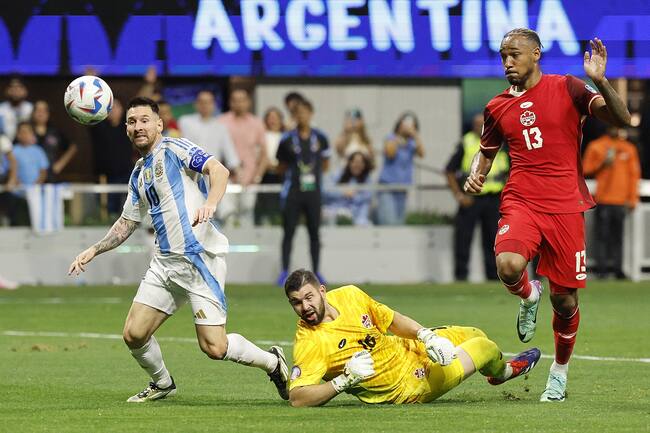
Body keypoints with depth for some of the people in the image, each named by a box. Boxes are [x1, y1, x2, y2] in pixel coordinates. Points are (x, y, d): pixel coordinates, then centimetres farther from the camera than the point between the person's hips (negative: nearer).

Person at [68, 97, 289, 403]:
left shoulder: (174, 149, -4)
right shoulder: (139, 174, 19)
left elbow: (218, 170, -18)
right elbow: (127, 223, 29)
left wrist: (210, 203, -35)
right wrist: (93, 251, 19)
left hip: (200, 257, -8)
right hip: (165, 262, 8)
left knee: (214, 347, -13)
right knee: (134, 334, 1)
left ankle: (273, 363, 12)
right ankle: (162, 384, 28)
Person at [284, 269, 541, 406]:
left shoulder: (349, 295, -11)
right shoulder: (308, 344, -31)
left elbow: (393, 320, 1)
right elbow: (297, 398, -37)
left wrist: (427, 336, -14)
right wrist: (345, 380, -43)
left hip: (409, 348, 6)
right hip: (408, 385, -6)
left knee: (475, 336, 23)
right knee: (484, 348, 4)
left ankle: (500, 369, 61)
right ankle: (504, 371, 44)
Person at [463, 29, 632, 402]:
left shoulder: (567, 88, 0)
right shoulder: (498, 108, 10)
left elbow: (622, 119, -9)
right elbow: (487, 151, 26)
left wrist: (600, 81, -25)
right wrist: (476, 176, 4)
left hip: (566, 207, -1)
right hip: (521, 202, 1)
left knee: (564, 301, 2)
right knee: (509, 266, -30)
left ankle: (561, 370, 27)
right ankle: (529, 296, 7)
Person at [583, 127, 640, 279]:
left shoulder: (629, 149, 13)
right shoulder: (596, 146, 7)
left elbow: (634, 174, 13)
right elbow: (586, 170, 4)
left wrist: (632, 198, 7)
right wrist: (603, 162, -11)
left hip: (621, 201, 2)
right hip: (603, 199, -2)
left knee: (618, 237, 0)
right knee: (602, 235, -7)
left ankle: (617, 268, 1)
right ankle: (601, 267, -6)